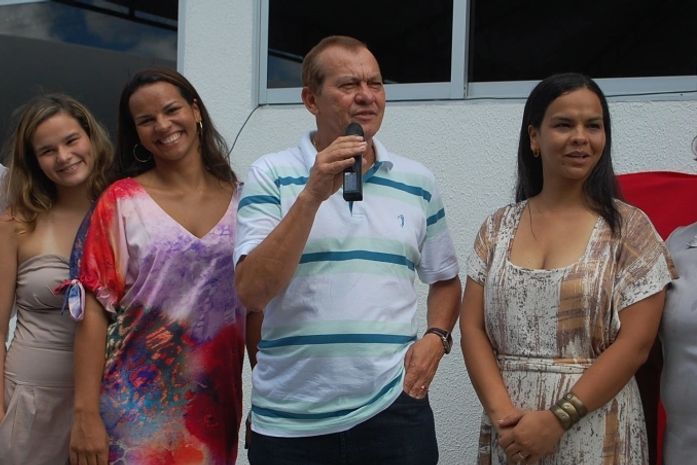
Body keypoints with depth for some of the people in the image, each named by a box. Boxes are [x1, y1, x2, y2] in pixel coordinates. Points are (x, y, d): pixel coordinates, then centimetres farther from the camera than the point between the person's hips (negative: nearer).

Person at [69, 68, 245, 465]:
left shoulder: (240, 199, 3)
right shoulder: (122, 202, -3)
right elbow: (95, 311, -7)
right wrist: (86, 413, -12)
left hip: (216, 404, 2)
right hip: (138, 404, -2)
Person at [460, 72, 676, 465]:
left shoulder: (629, 227, -4)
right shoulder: (499, 227, 4)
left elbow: (635, 343, -9)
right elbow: (473, 327, 1)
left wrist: (557, 419, -16)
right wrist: (501, 410, -13)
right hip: (510, 433, 3)